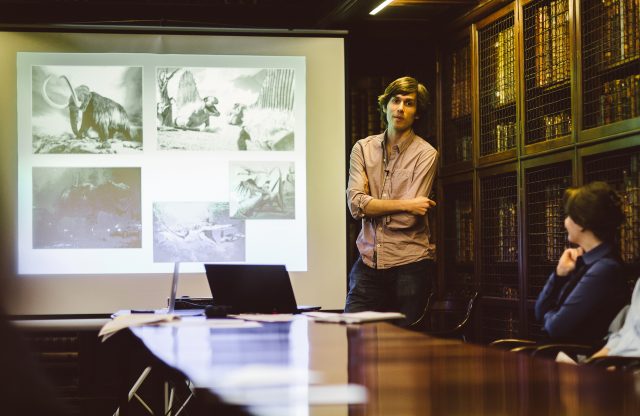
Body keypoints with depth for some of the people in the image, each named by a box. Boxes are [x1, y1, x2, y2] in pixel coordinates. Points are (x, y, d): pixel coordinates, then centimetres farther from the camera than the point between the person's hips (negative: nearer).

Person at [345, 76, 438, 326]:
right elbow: (355, 203, -8)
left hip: (409, 265, -3)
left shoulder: (426, 154, -3)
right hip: (369, 263, 3)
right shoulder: (363, 148, 8)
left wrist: (371, 203, -1)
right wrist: (406, 204, -12)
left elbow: (408, 220, -12)